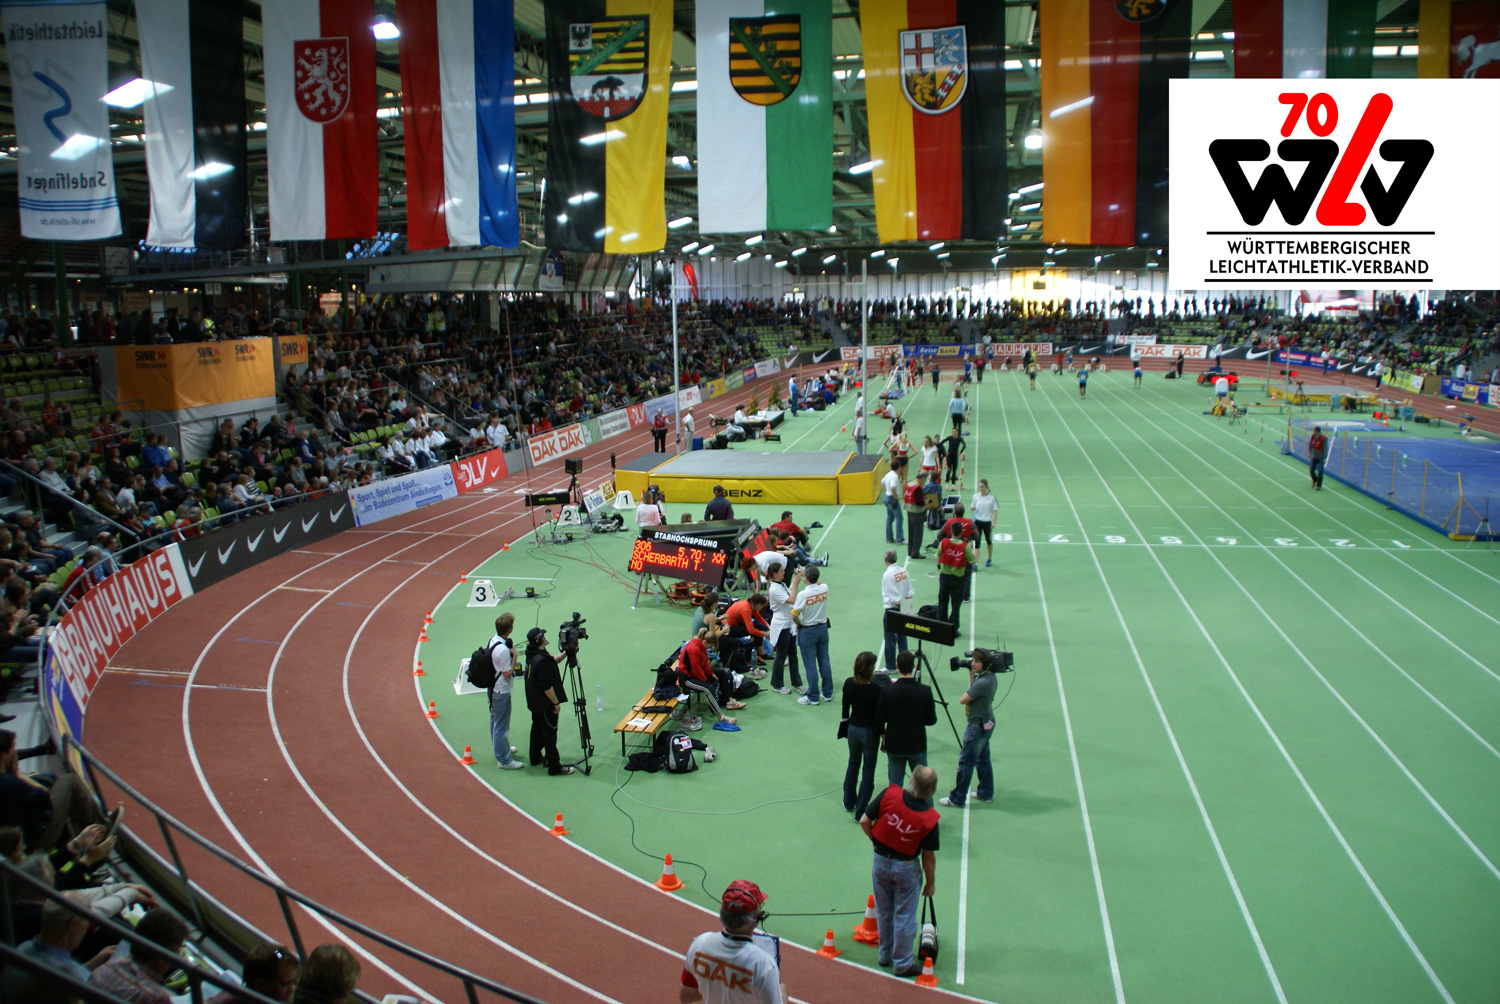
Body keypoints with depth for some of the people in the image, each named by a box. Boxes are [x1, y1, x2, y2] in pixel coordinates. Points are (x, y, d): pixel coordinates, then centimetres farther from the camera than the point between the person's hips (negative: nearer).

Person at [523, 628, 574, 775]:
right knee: (550, 733, -4)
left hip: (534, 703, 10)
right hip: (545, 705, -10)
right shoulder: (541, 661, -29)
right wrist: (556, 703, -17)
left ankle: (536, 758, 37)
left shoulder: (532, 656, 1)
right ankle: (554, 767, 0)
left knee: (537, 729, 22)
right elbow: (547, 686, -26)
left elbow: (551, 662, 19)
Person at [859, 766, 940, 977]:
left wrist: (875, 840, 8)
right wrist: (930, 882, 4)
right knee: (904, 916, 13)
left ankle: (885, 955, 37)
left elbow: (864, 821, -12)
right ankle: (903, 963, 24)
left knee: (884, 912, 20)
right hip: (906, 868, -3)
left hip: (880, 861, 3)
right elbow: (928, 857, -11)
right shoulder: (929, 819, -20)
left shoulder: (890, 794, -19)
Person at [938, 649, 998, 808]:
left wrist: (972, 675, -6)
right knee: (982, 759, 20)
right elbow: (974, 692, 12)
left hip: (977, 726, -10)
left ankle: (957, 799, 6)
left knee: (965, 762, -1)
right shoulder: (990, 676, 1)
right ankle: (986, 793, 31)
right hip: (987, 723, 10)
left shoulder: (982, 683, -27)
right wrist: (972, 674, 1)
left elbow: (963, 700, -20)